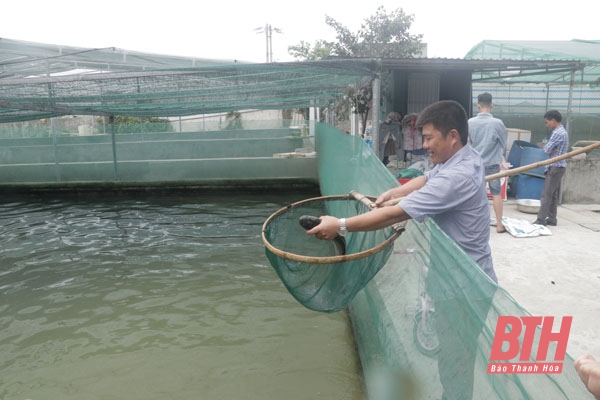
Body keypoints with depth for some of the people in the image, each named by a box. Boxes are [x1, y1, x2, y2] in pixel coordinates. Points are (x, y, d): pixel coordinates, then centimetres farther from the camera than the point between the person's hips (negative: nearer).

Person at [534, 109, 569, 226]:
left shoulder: (557, 133, -16)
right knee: (553, 194, 12)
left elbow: (546, 150, -17)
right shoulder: (563, 131, 17)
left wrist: (549, 149, 2)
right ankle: (551, 219, 16)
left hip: (555, 167, -10)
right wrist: (551, 150, -7)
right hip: (558, 166, 10)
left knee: (546, 194, -9)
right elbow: (548, 148, 12)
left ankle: (541, 220, -7)